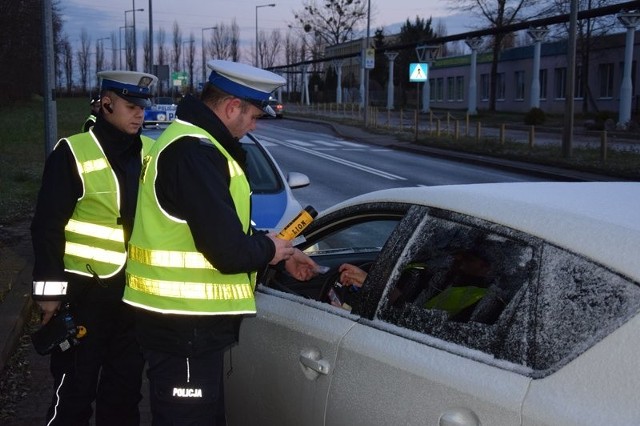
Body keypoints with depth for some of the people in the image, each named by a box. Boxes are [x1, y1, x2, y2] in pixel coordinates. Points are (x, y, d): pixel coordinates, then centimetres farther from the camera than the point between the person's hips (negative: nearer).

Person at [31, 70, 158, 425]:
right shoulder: (73, 152, -10)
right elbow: (47, 226, -10)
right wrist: (50, 289, -13)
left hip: (136, 290, 5)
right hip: (86, 291, -5)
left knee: (126, 386, 16)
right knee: (74, 389, 4)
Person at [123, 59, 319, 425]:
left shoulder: (193, 142, 12)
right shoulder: (194, 152, -23)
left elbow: (225, 228, 20)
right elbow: (229, 251, -27)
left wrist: (282, 257, 18)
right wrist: (269, 248, -7)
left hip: (185, 319, 11)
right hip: (183, 326, -11)